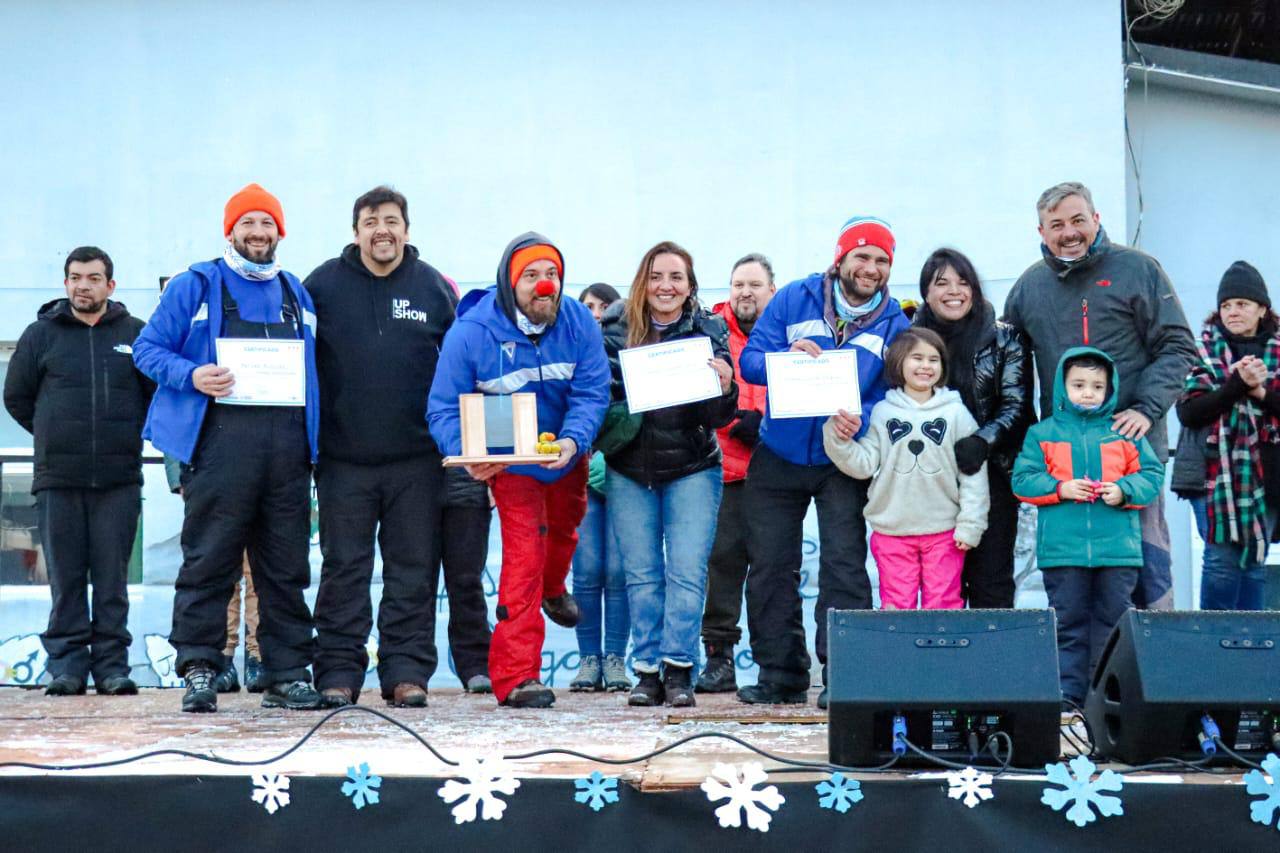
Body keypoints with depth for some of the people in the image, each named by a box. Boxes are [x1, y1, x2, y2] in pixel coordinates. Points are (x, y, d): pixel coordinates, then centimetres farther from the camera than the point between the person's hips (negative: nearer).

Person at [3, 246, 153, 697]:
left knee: (112, 576, 2)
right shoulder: (41, 334, 8)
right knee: (65, 576, 2)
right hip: (57, 479, 1)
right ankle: (66, 664, 8)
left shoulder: (136, 334, 6)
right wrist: (54, 435, 13)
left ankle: (112, 663, 7)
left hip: (119, 478, 0)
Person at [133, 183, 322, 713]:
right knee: (209, 560, -7)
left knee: (286, 565, 5)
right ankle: (198, 669, -2)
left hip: (287, 444, 4)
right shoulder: (195, 286, 7)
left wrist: (314, 436, 12)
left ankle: (288, 674, 10)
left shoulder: (296, 293, 21)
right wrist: (191, 376, -13)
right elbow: (147, 348, 6)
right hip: (220, 438, -4)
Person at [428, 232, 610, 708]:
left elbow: (592, 392, -19)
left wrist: (573, 440, -39)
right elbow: (443, 408, -23)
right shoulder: (471, 332, -24)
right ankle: (515, 677, -11)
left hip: (568, 456, 4)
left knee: (564, 530, 30)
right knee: (523, 557, -14)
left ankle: (553, 589, 65)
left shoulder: (578, 323, -17)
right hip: (510, 462, -4)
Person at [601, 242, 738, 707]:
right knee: (641, 573, 4)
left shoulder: (708, 330, -2)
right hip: (629, 470, 1)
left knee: (687, 571, -5)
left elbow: (719, 416, -5)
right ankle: (648, 670, 10)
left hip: (692, 468, -1)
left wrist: (725, 388, -26)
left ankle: (679, 670, -1)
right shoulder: (616, 329, -2)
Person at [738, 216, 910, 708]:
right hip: (778, 458, 1)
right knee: (770, 566, 5)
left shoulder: (895, 323, -1)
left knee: (843, 564, -9)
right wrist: (788, 357, -28)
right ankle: (780, 675, 15)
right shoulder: (794, 299, -3)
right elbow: (750, 361, -7)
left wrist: (858, 421, -24)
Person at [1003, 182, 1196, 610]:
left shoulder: (1136, 269, -1)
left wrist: (1147, 409, -15)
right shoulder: (1030, 285, 11)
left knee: (1143, 548, 0)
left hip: (1133, 444, -4)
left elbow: (1177, 348, -2)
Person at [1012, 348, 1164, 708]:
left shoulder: (1125, 433, 8)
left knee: (1113, 619, 5)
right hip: (1063, 548, -1)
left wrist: (1124, 491, -11)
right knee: (1068, 621, 3)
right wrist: (1061, 489, -12)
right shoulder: (1043, 433, 6)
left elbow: (1151, 475, 7)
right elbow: (1023, 479, 2)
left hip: (1117, 547, 1)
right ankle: (1068, 691, 7)